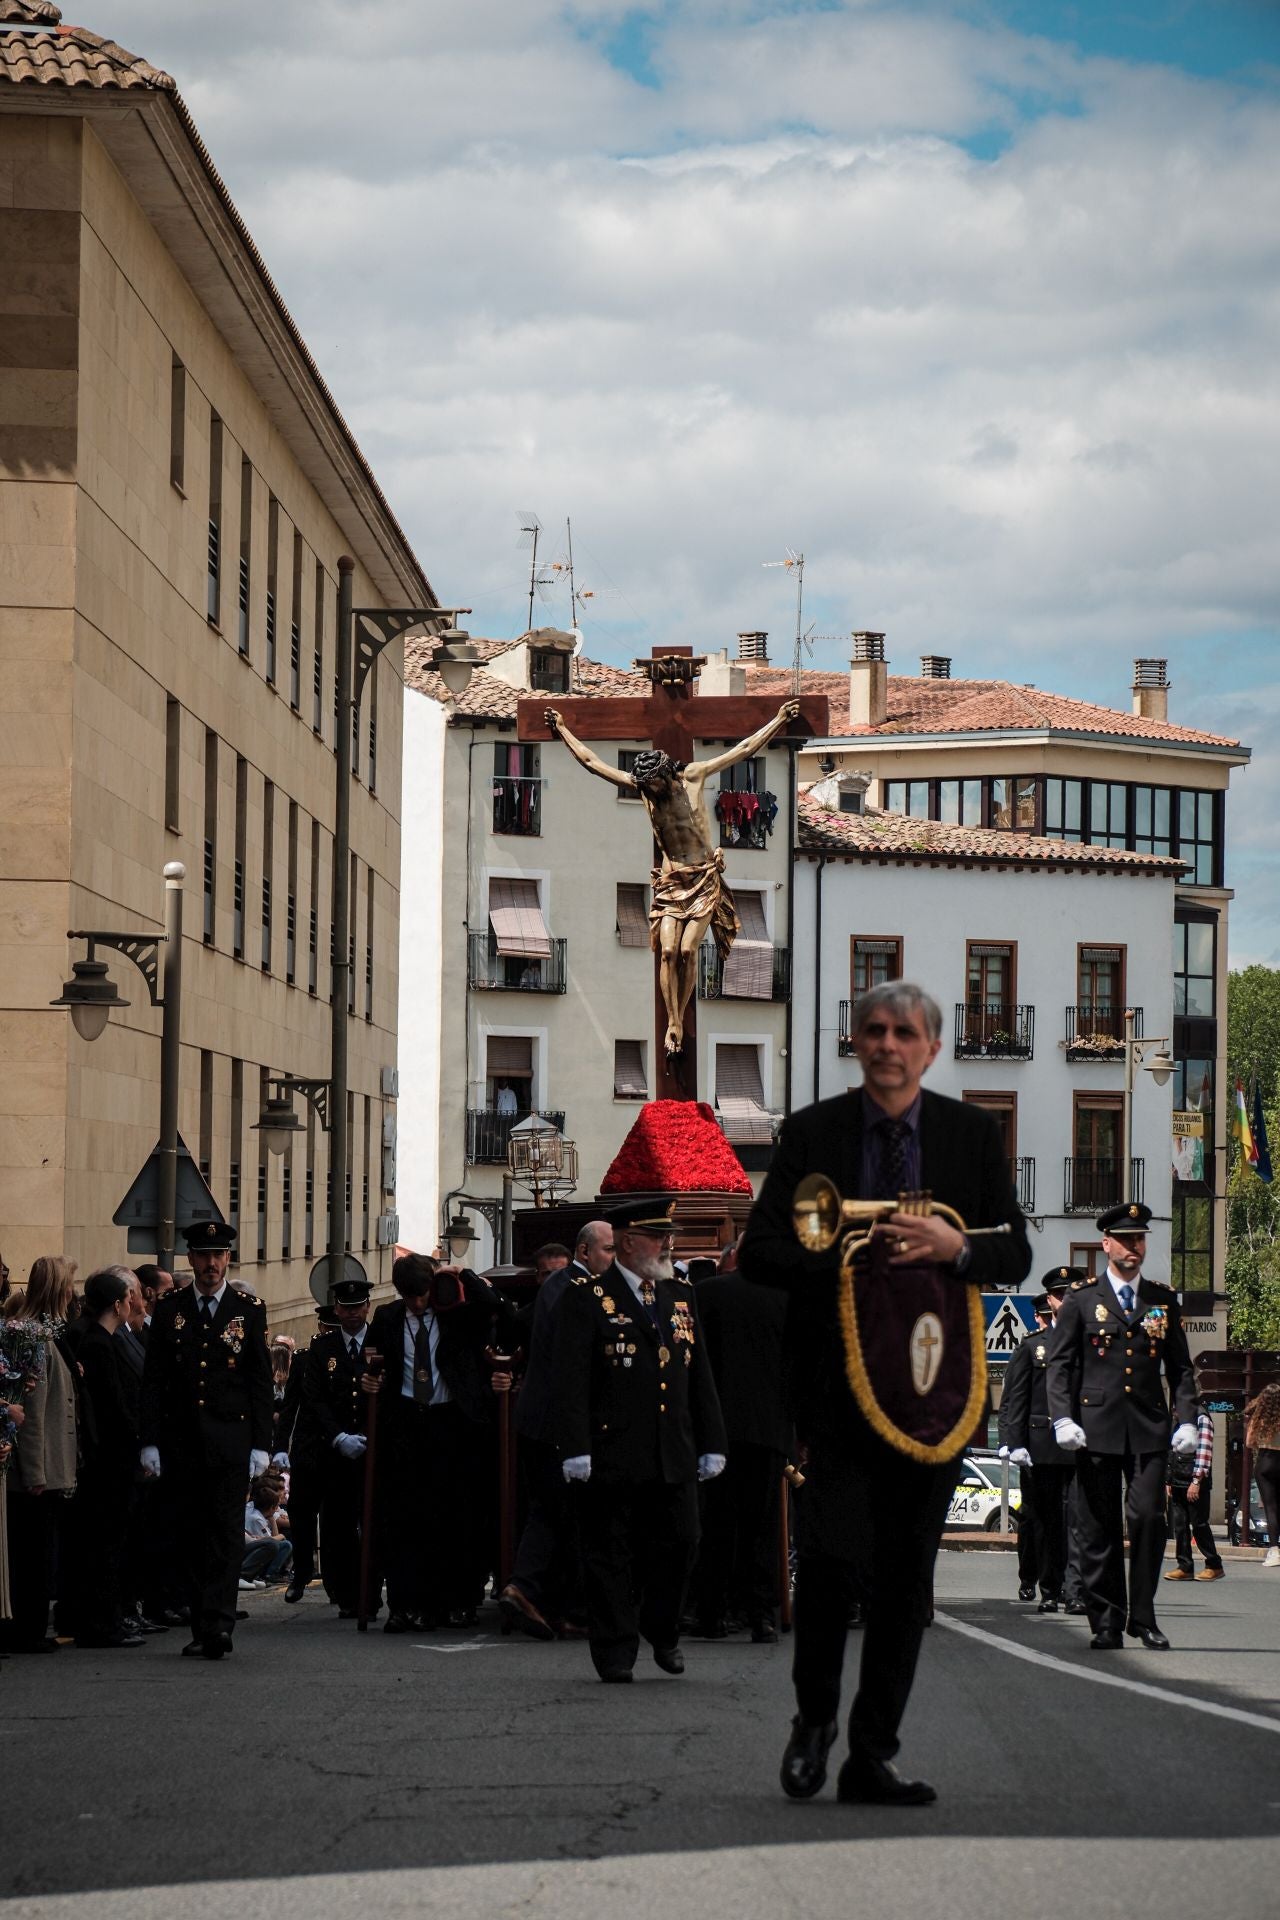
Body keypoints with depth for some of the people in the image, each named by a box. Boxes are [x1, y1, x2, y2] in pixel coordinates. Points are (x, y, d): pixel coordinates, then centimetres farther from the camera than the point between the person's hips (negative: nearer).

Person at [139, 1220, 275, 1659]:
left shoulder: (249, 1311, 5)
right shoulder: (169, 1310, 7)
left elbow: (262, 1383, 4)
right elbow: (153, 1381, 6)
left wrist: (261, 1445, -2)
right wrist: (149, 1441, -1)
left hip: (230, 1440, -2)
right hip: (181, 1440, 2)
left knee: (226, 1532, -10)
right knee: (190, 1536, 5)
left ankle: (219, 1623, -17)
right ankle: (201, 1626, 11)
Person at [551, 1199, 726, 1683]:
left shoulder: (681, 1297, 16)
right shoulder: (585, 1299, -3)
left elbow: (700, 1376, 18)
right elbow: (570, 1380, -9)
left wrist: (711, 1443, 13)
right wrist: (576, 1449, -16)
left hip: (674, 1457, 5)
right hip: (611, 1455, -5)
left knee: (679, 1543, 3)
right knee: (610, 1553, 0)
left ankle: (662, 1631, 24)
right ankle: (615, 1650, 9)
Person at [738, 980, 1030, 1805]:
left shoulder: (972, 1134, 8)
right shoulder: (810, 1134, 4)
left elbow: (1015, 1256, 8)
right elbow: (759, 1254, 2)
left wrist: (954, 1248, -13)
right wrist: (843, 1262, -15)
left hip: (934, 1377, 2)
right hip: (836, 1375, -2)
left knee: (908, 1574, 5)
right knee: (834, 1551, -14)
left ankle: (873, 1754, 14)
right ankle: (815, 1720, 9)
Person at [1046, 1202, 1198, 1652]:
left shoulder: (1163, 1301, 13)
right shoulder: (1081, 1299, 6)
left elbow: (1180, 1367, 14)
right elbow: (1060, 1364, 3)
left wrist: (1187, 1420, 1)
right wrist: (1062, 1419, -9)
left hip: (1149, 1430, 1)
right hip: (1096, 1429, -1)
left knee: (1148, 1518, -10)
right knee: (1099, 1530, 0)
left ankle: (1142, 1617, 2)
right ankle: (1107, 1623, 7)